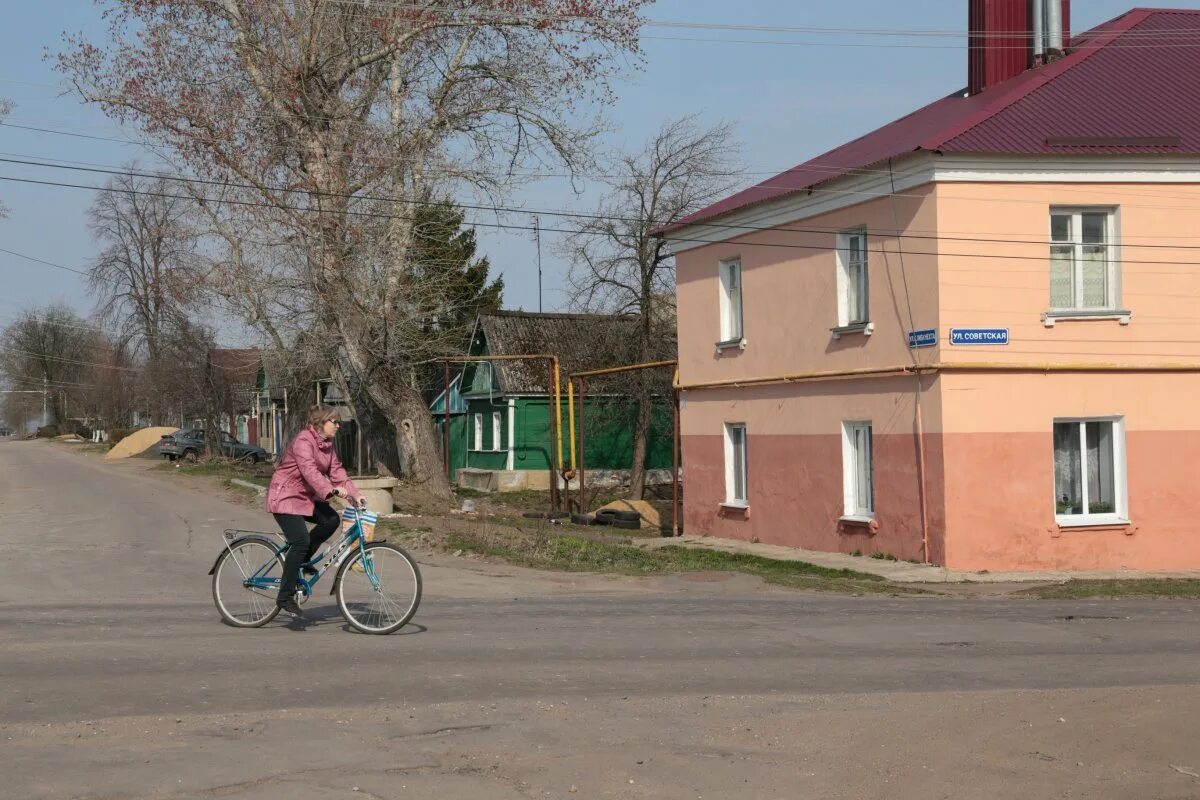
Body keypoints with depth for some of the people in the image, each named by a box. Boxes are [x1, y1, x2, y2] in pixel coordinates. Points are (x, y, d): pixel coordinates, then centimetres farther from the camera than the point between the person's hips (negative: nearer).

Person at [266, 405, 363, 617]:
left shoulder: (327, 444, 8)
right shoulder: (303, 441, -22)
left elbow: (337, 471, 3)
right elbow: (310, 471, -35)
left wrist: (355, 495, -9)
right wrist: (333, 490, -47)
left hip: (305, 496, 9)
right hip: (285, 496, -9)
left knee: (331, 520, -12)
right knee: (301, 542, -19)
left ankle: (302, 560, 8)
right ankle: (285, 597, -11)